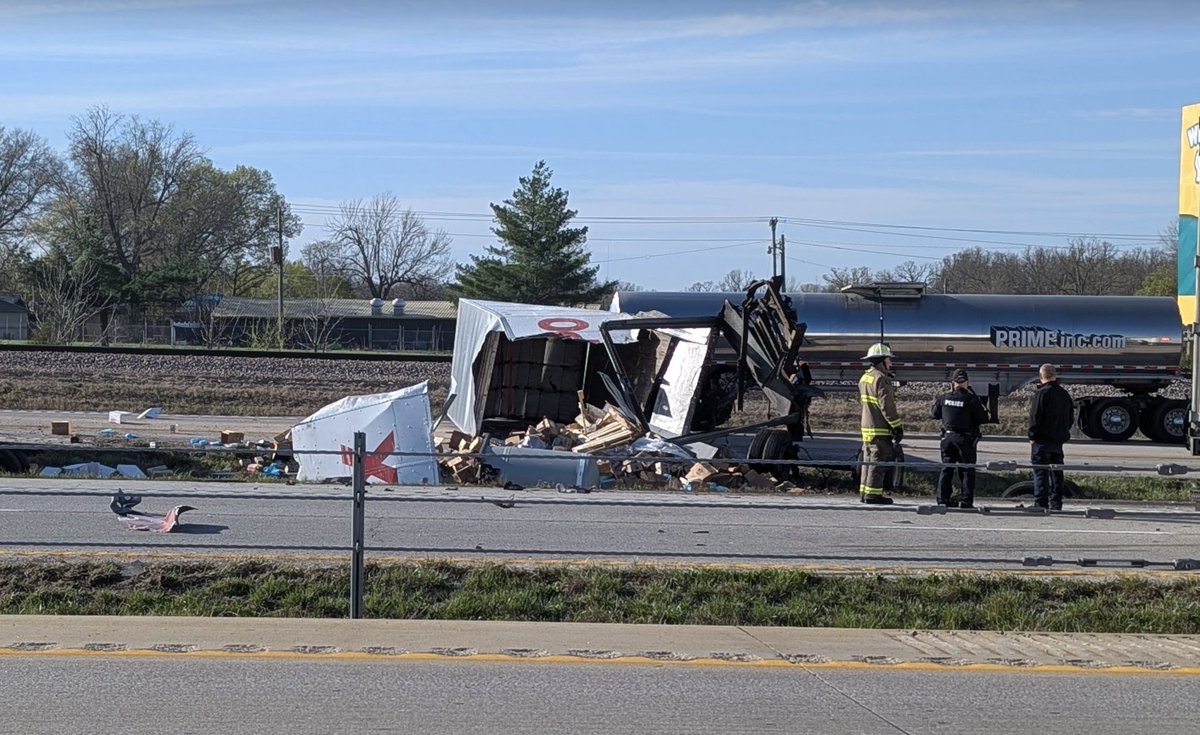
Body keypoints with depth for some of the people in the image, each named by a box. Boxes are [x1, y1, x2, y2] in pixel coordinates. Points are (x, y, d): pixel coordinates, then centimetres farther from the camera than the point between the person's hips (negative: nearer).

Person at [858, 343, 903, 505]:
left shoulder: (864, 377, 14)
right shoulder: (881, 379, -16)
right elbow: (887, 406, -20)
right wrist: (897, 426, -16)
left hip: (866, 427, 10)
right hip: (880, 429, -10)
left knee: (868, 460, 15)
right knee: (878, 461, -6)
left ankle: (864, 492, 19)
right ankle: (873, 494, -6)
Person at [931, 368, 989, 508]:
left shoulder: (944, 398, -1)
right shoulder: (971, 399, -12)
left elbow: (934, 414, 12)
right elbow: (983, 418, -9)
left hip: (947, 437, 4)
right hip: (965, 439, -3)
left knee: (946, 468, 11)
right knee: (967, 470, 4)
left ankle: (943, 499, 9)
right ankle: (966, 501, 0)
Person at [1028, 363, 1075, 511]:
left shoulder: (1041, 393, -13)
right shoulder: (1064, 394, 11)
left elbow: (1035, 417, -15)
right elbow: (1071, 418, 16)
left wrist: (1032, 437, -6)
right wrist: (1063, 433, 18)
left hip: (1042, 441, -7)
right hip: (1059, 441, 7)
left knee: (1041, 473, -4)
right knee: (1056, 473, 12)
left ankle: (1040, 504, -7)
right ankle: (1056, 504, 13)